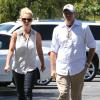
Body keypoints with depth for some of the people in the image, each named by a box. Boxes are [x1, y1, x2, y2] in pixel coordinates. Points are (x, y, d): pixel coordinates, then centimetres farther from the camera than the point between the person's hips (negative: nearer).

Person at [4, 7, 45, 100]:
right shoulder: (16, 34, -3)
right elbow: (11, 50, -8)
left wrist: (42, 64, 13)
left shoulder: (36, 35, -3)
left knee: (27, 92, -16)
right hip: (17, 69, 2)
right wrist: (7, 64, -20)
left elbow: (39, 51, 7)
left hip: (30, 69, -2)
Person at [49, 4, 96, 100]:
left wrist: (88, 63, 3)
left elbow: (92, 46, 10)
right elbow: (53, 51, 9)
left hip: (78, 69, -1)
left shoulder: (84, 28, 2)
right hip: (61, 69, 1)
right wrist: (53, 69, 3)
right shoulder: (57, 30, 7)